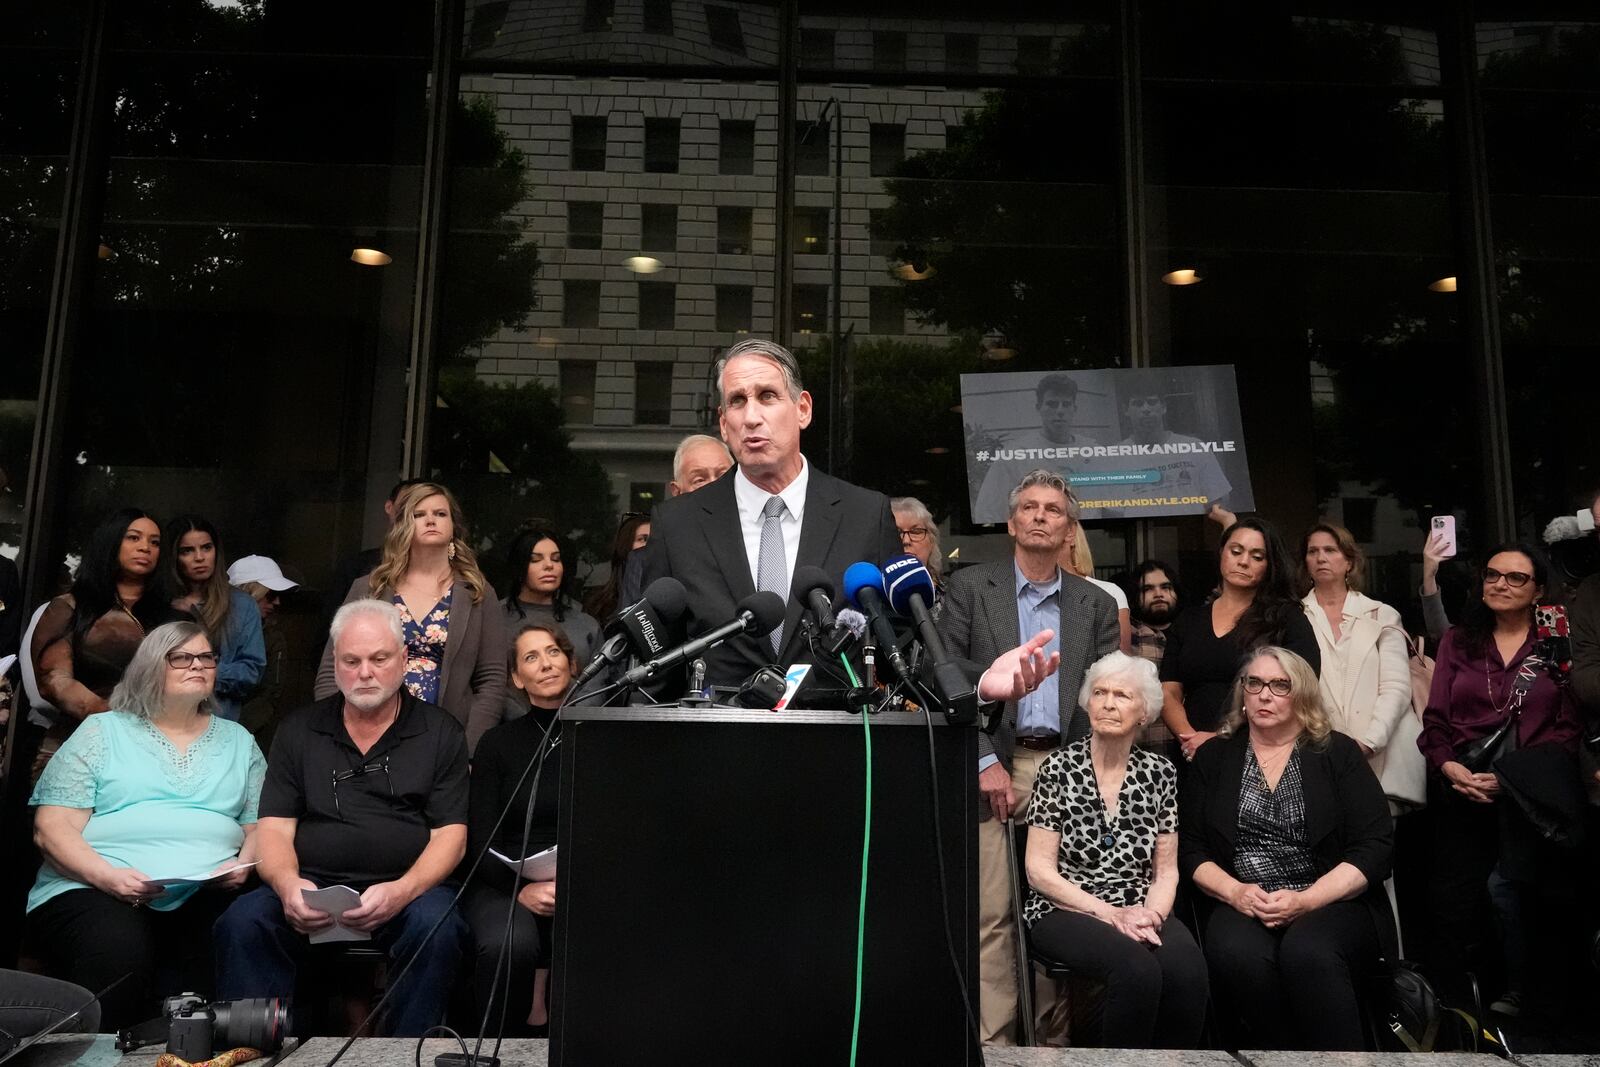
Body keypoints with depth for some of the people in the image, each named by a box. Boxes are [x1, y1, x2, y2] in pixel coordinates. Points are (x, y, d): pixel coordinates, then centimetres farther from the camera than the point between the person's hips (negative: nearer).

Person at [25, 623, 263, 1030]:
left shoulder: (238, 740, 21)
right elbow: (52, 828, 4)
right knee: (120, 948, -34)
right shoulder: (101, 732, 12)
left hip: (204, 896, 2)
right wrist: (106, 875, -14)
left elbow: (261, 825, 17)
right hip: (93, 889, -2)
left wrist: (244, 863, -6)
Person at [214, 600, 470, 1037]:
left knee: (437, 928, -33)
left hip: (407, 889, -1)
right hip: (310, 886, 2)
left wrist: (401, 891, -19)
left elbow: (450, 835, 1)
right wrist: (287, 884, -16)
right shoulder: (299, 730, 13)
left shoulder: (440, 732, 7)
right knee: (242, 923, -27)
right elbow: (274, 829, 7)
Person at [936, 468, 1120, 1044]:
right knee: (990, 913, -3)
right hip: (992, 765, -2)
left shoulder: (1096, 605, 13)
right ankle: (993, 1040, 5)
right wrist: (985, 762, -9)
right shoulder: (970, 587, 5)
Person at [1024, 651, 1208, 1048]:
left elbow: (1166, 870, 10)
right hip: (1067, 910, -3)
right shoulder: (1059, 767, -3)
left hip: (1140, 912, 3)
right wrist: (1111, 914, -14)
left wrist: (1151, 915, -10)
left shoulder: (1160, 772, 7)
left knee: (1188, 969, -29)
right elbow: (1040, 870, -5)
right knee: (1138, 968, -32)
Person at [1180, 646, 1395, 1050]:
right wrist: (1235, 892, -11)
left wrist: (1305, 900, -13)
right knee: (1239, 956, -32)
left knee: (1308, 953, -34)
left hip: (1331, 903, -1)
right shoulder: (1213, 757, 13)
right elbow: (1190, 848, 9)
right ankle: (1275, 1050, -10)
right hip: (1241, 905, 1)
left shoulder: (1338, 753, 8)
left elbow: (1375, 845, -1)